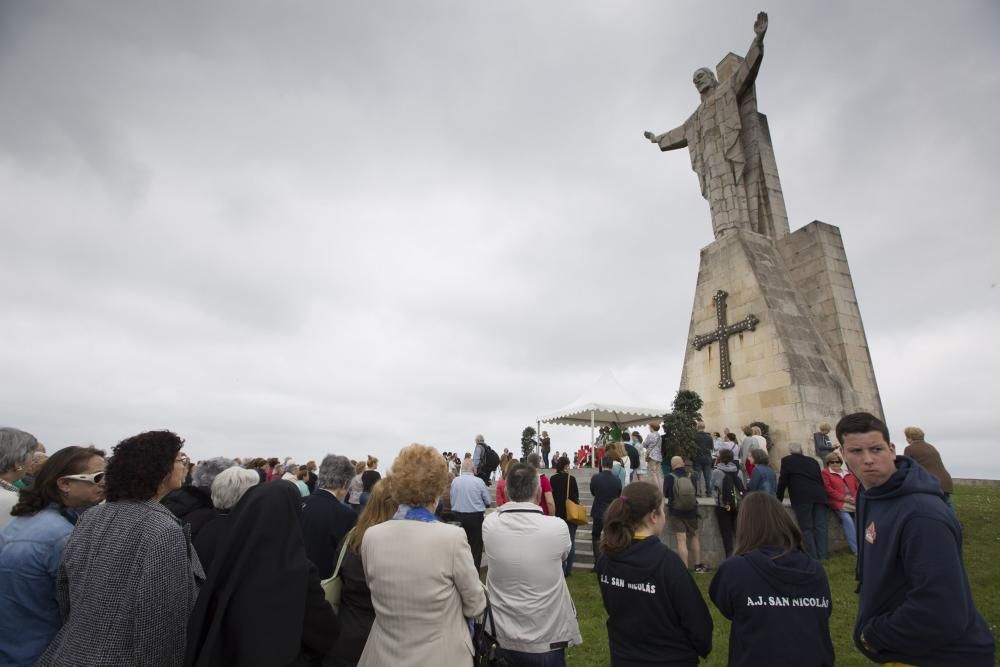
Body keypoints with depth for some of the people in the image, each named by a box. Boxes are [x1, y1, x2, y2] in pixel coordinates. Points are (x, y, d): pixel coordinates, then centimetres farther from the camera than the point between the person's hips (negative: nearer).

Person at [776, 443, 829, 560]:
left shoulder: (787, 460, 8)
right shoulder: (812, 460, 22)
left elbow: (783, 481, 6)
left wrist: (778, 499, 15)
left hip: (802, 497, -5)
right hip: (819, 495, 5)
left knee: (806, 528, -1)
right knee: (820, 527, 4)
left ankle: (812, 557, -4)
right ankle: (822, 556, 2)